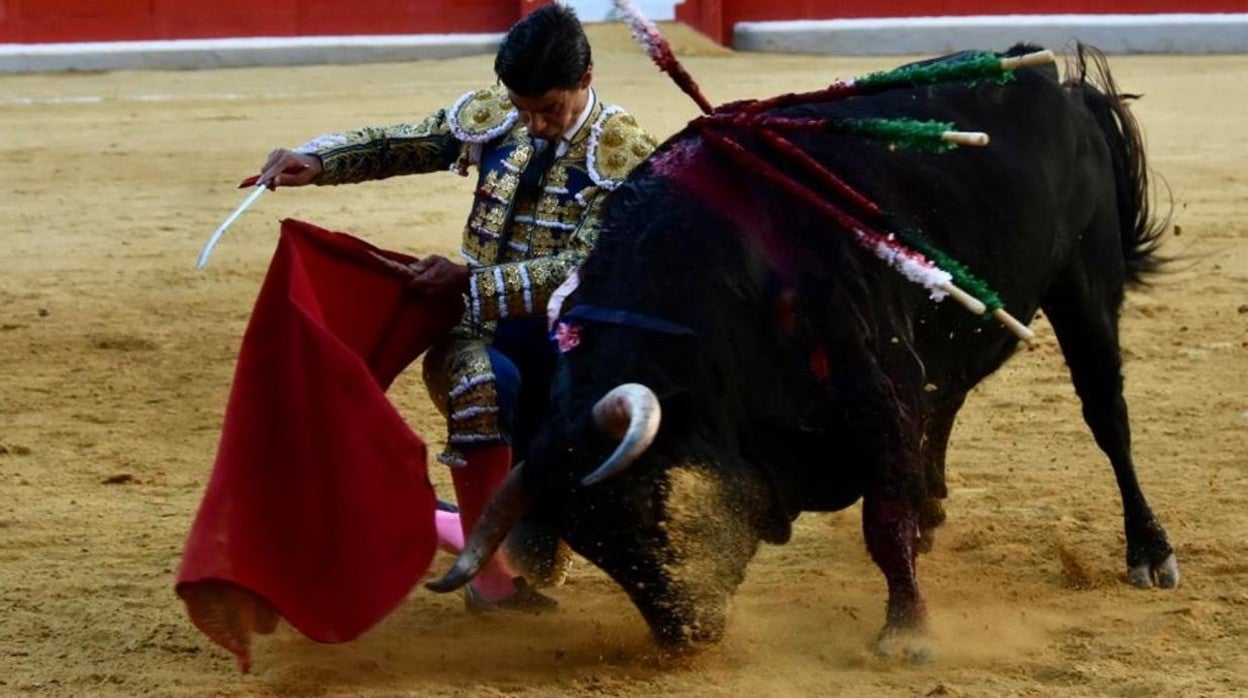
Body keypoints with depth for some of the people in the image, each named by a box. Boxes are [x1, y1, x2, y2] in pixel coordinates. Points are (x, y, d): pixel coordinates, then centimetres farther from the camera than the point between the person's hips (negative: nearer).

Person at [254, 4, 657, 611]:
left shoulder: (627, 156, -11)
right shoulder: (490, 115, 3)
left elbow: (583, 270, -19)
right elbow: (399, 145, 13)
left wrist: (469, 281, -25)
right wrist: (315, 160, -5)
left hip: (565, 354, -1)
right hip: (476, 338, 1)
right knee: (485, 380, -35)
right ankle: (487, 569, -23)